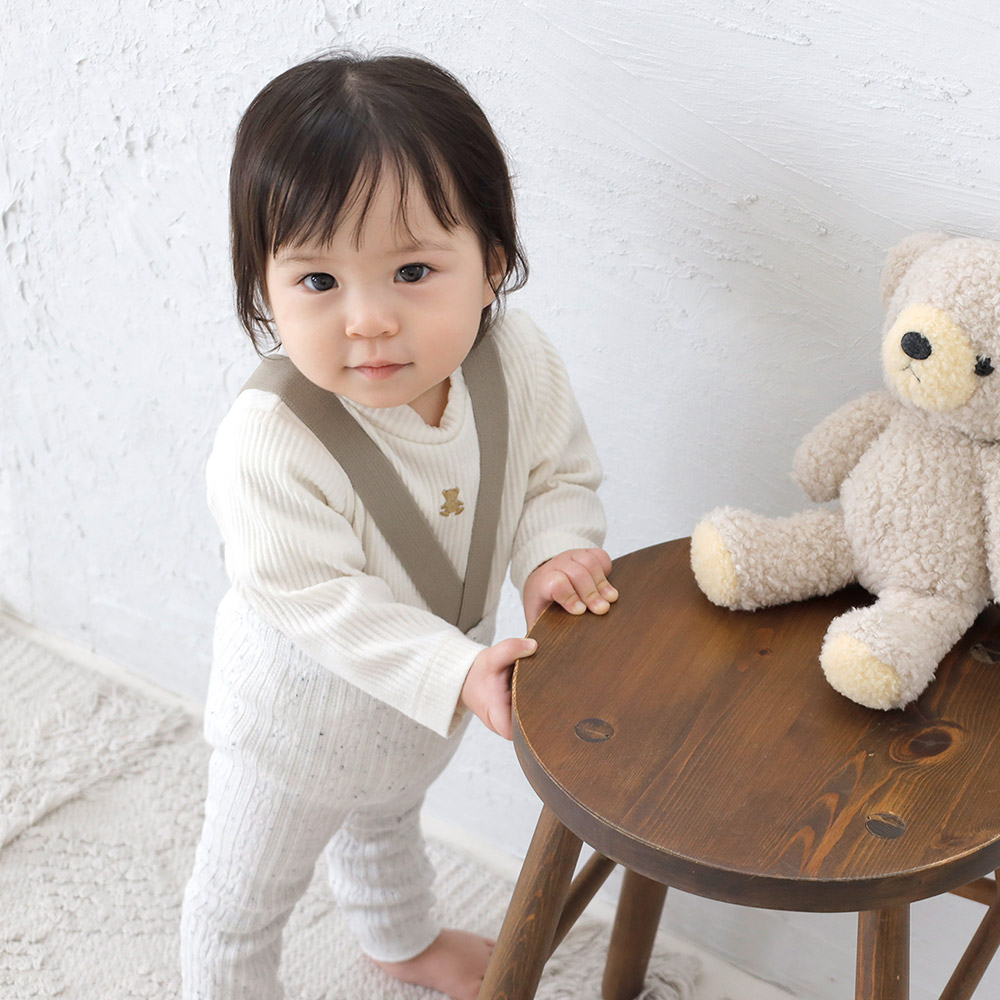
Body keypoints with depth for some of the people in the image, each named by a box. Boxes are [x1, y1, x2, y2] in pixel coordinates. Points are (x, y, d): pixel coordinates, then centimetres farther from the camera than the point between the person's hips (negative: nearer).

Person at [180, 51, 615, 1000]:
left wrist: (554, 552, -27)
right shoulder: (270, 441, -39)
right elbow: (315, 600, -33)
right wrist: (458, 671, -38)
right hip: (302, 706, -5)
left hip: (436, 686, 6)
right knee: (243, 899, 20)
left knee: (384, 818, 38)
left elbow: (558, 472, -7)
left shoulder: (515, 360, -23)